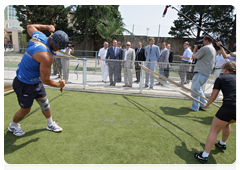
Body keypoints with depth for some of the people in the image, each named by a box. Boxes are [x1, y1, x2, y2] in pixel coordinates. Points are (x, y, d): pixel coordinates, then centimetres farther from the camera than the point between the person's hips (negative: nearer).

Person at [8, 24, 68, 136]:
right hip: (25, 85, -9)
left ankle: (51, 124, 38)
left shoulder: (38, 35, -10)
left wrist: (46, 27, 11)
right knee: (25, 110, 13)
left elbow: (29, 27, 14)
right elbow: (45, 79, -27)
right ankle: (13, 126, 44)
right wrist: (58, 85, -10)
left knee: (45, 103, 19)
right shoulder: (46, 56, -36)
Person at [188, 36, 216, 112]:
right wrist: (198, 50, 18)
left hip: (201, 72, -10)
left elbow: (194, 57, -10)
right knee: (198, 88, 21)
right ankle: (204, 104, 25)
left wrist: (195, 49, 7)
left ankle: (195, 107, 5)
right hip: (207, 73, 10)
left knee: (194, 89, -2)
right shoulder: (213, 49, 17)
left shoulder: (205, 48, -14)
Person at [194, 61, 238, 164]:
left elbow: (213, 96, 6)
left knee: (214, 130, 5)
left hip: (229, 107, -6)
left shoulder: (221, 78, 5)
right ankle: (222, 144, 52)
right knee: (226, 123, 34)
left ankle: (204, 156, 9)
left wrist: (207, 104, 25)